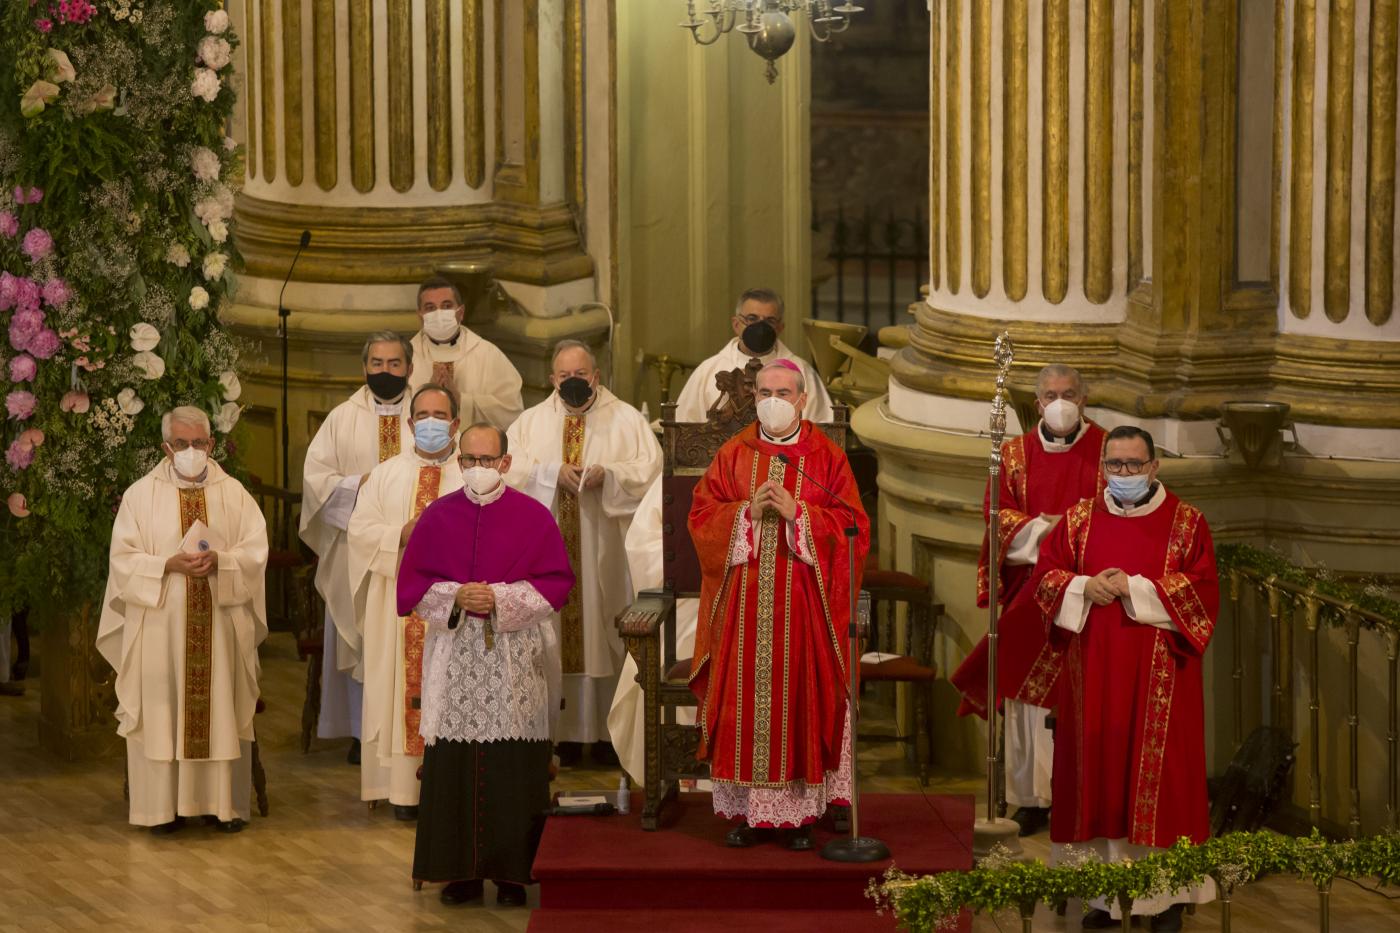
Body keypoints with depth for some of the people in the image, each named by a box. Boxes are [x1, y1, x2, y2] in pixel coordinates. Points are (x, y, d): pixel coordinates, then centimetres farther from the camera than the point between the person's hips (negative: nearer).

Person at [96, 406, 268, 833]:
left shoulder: (233, 493, 7)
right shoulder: (141, 495, 3)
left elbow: (256, 551, 2)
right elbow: (124, 559, -2)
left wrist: (220, 561, -17)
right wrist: (169, 565, -17)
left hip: (221, 622, 1)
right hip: (160, 622, -1)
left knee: (221, 710, 3)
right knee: (162, 713, -2)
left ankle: (225, 802, 9)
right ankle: (164, 805, 3)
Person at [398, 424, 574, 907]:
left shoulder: (534, 517, 2)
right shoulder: (436, 517, 7)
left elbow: (557, 582, -1)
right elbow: (410, 585, 7)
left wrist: (501, 598, -13)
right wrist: (455, 597, -11)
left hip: (518, 662, -2)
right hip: (453, 659, 2)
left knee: (513, 770, -3)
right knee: (454, 768, -1)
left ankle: (512, 871, 4)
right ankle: (461, 871, 5)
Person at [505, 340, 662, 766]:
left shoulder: (626, 419, 8)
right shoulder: (532, 422, 12)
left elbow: (650, 467, -2)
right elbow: (509, 466, 0)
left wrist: (607, 474, -17)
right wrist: (553, 473, -14)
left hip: (606, 551, -1)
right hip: (549, 550, 1)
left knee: (606, 633, -2)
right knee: (556, 633, -1)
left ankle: (608, 731, 3)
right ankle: (565, 734, 3)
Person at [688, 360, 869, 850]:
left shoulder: (827, 457, 3)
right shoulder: (733, 455, 8)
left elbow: (851, 524, -3)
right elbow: (701, 515, 4)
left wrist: (797, 513, -15)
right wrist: (748, 511, -12)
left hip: (803, 604, -1)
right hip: (744, 602, 1)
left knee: (801, 698, -1)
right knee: (744, 701, 0)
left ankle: (799, 813, 5)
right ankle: (746, 810, 6)